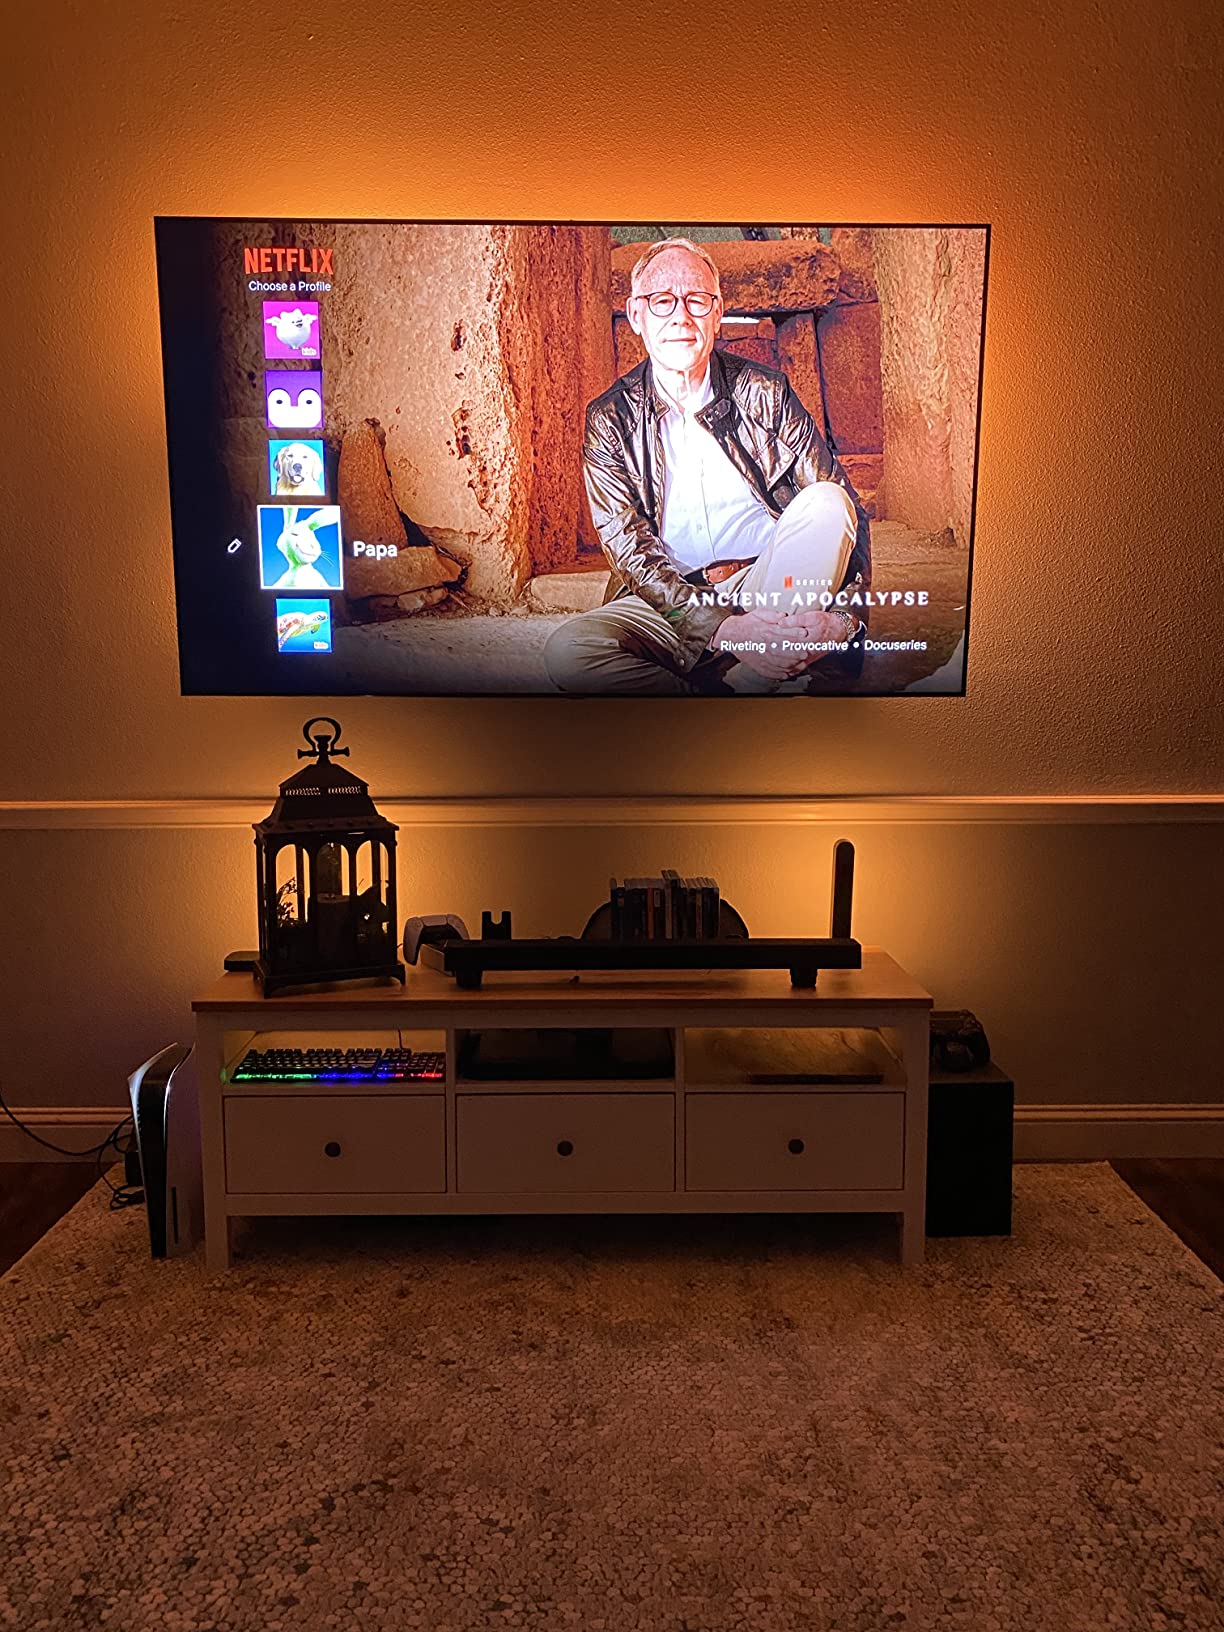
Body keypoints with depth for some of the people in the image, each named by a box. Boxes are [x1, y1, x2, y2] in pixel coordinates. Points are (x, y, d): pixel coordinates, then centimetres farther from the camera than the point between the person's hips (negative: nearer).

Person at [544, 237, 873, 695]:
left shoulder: (764, 392, 5)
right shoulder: (609, 420, 3)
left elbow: (844, 511, 1)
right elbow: (627, 549, -7)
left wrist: (845, 617, -20)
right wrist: (722, 630, -24)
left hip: (774, 589, 1)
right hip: (670, 602, -1)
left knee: (826, 501, -26)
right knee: (567, 652, -29)